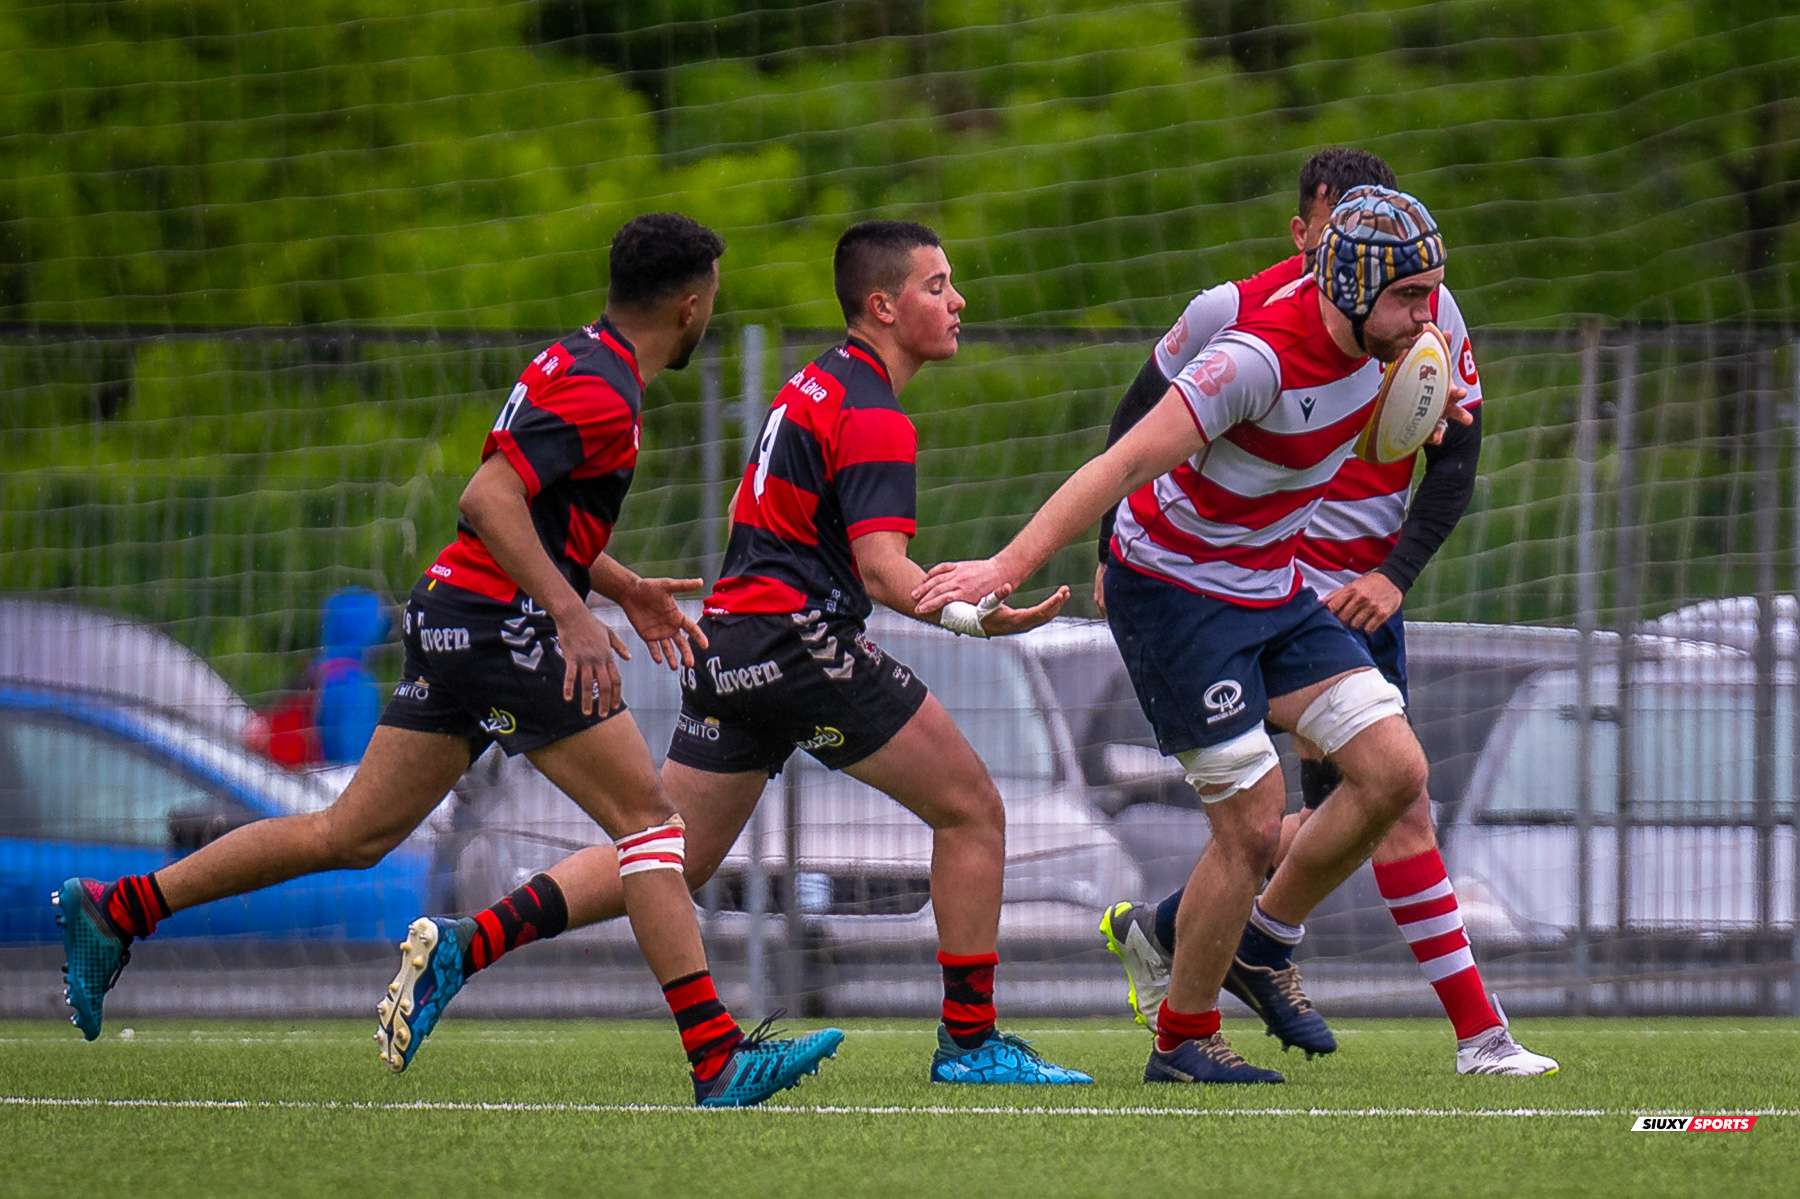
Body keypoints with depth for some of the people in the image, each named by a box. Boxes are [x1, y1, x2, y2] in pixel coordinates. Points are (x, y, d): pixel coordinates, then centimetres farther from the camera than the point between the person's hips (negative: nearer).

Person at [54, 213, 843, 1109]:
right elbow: (487, 499, -25)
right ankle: (717, 1059, -13)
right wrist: (572, 612, -30)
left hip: (451, 621, 10)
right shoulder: (602, 392, -15)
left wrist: (625, 587, 25)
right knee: (650, 818, -8)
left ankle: (116, 910, 13)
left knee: (352, 835, 11)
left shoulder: (580, 364, 17)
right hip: (501, 624, -10)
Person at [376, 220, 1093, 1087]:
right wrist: (969, 618, -34)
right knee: (971, 810, 0)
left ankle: (468, 942, -4)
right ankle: (969, 1041, 0)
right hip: (802, 637, -9)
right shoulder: (870, 413, -11)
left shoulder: (817, 387, 20)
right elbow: (880, 566, -22)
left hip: (726, 647, 9)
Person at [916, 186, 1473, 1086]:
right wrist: (1007, 568, -34)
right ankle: (1182, 1040, 8)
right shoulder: (1259, 357, -29)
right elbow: (1125, 464, -31)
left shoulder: (1373, 338, -6)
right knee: (1253, 826, -10)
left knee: (1394, 770, -4)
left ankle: (1265, 943, 16)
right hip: (1175, 595, -8)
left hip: (1272, 591, 8)